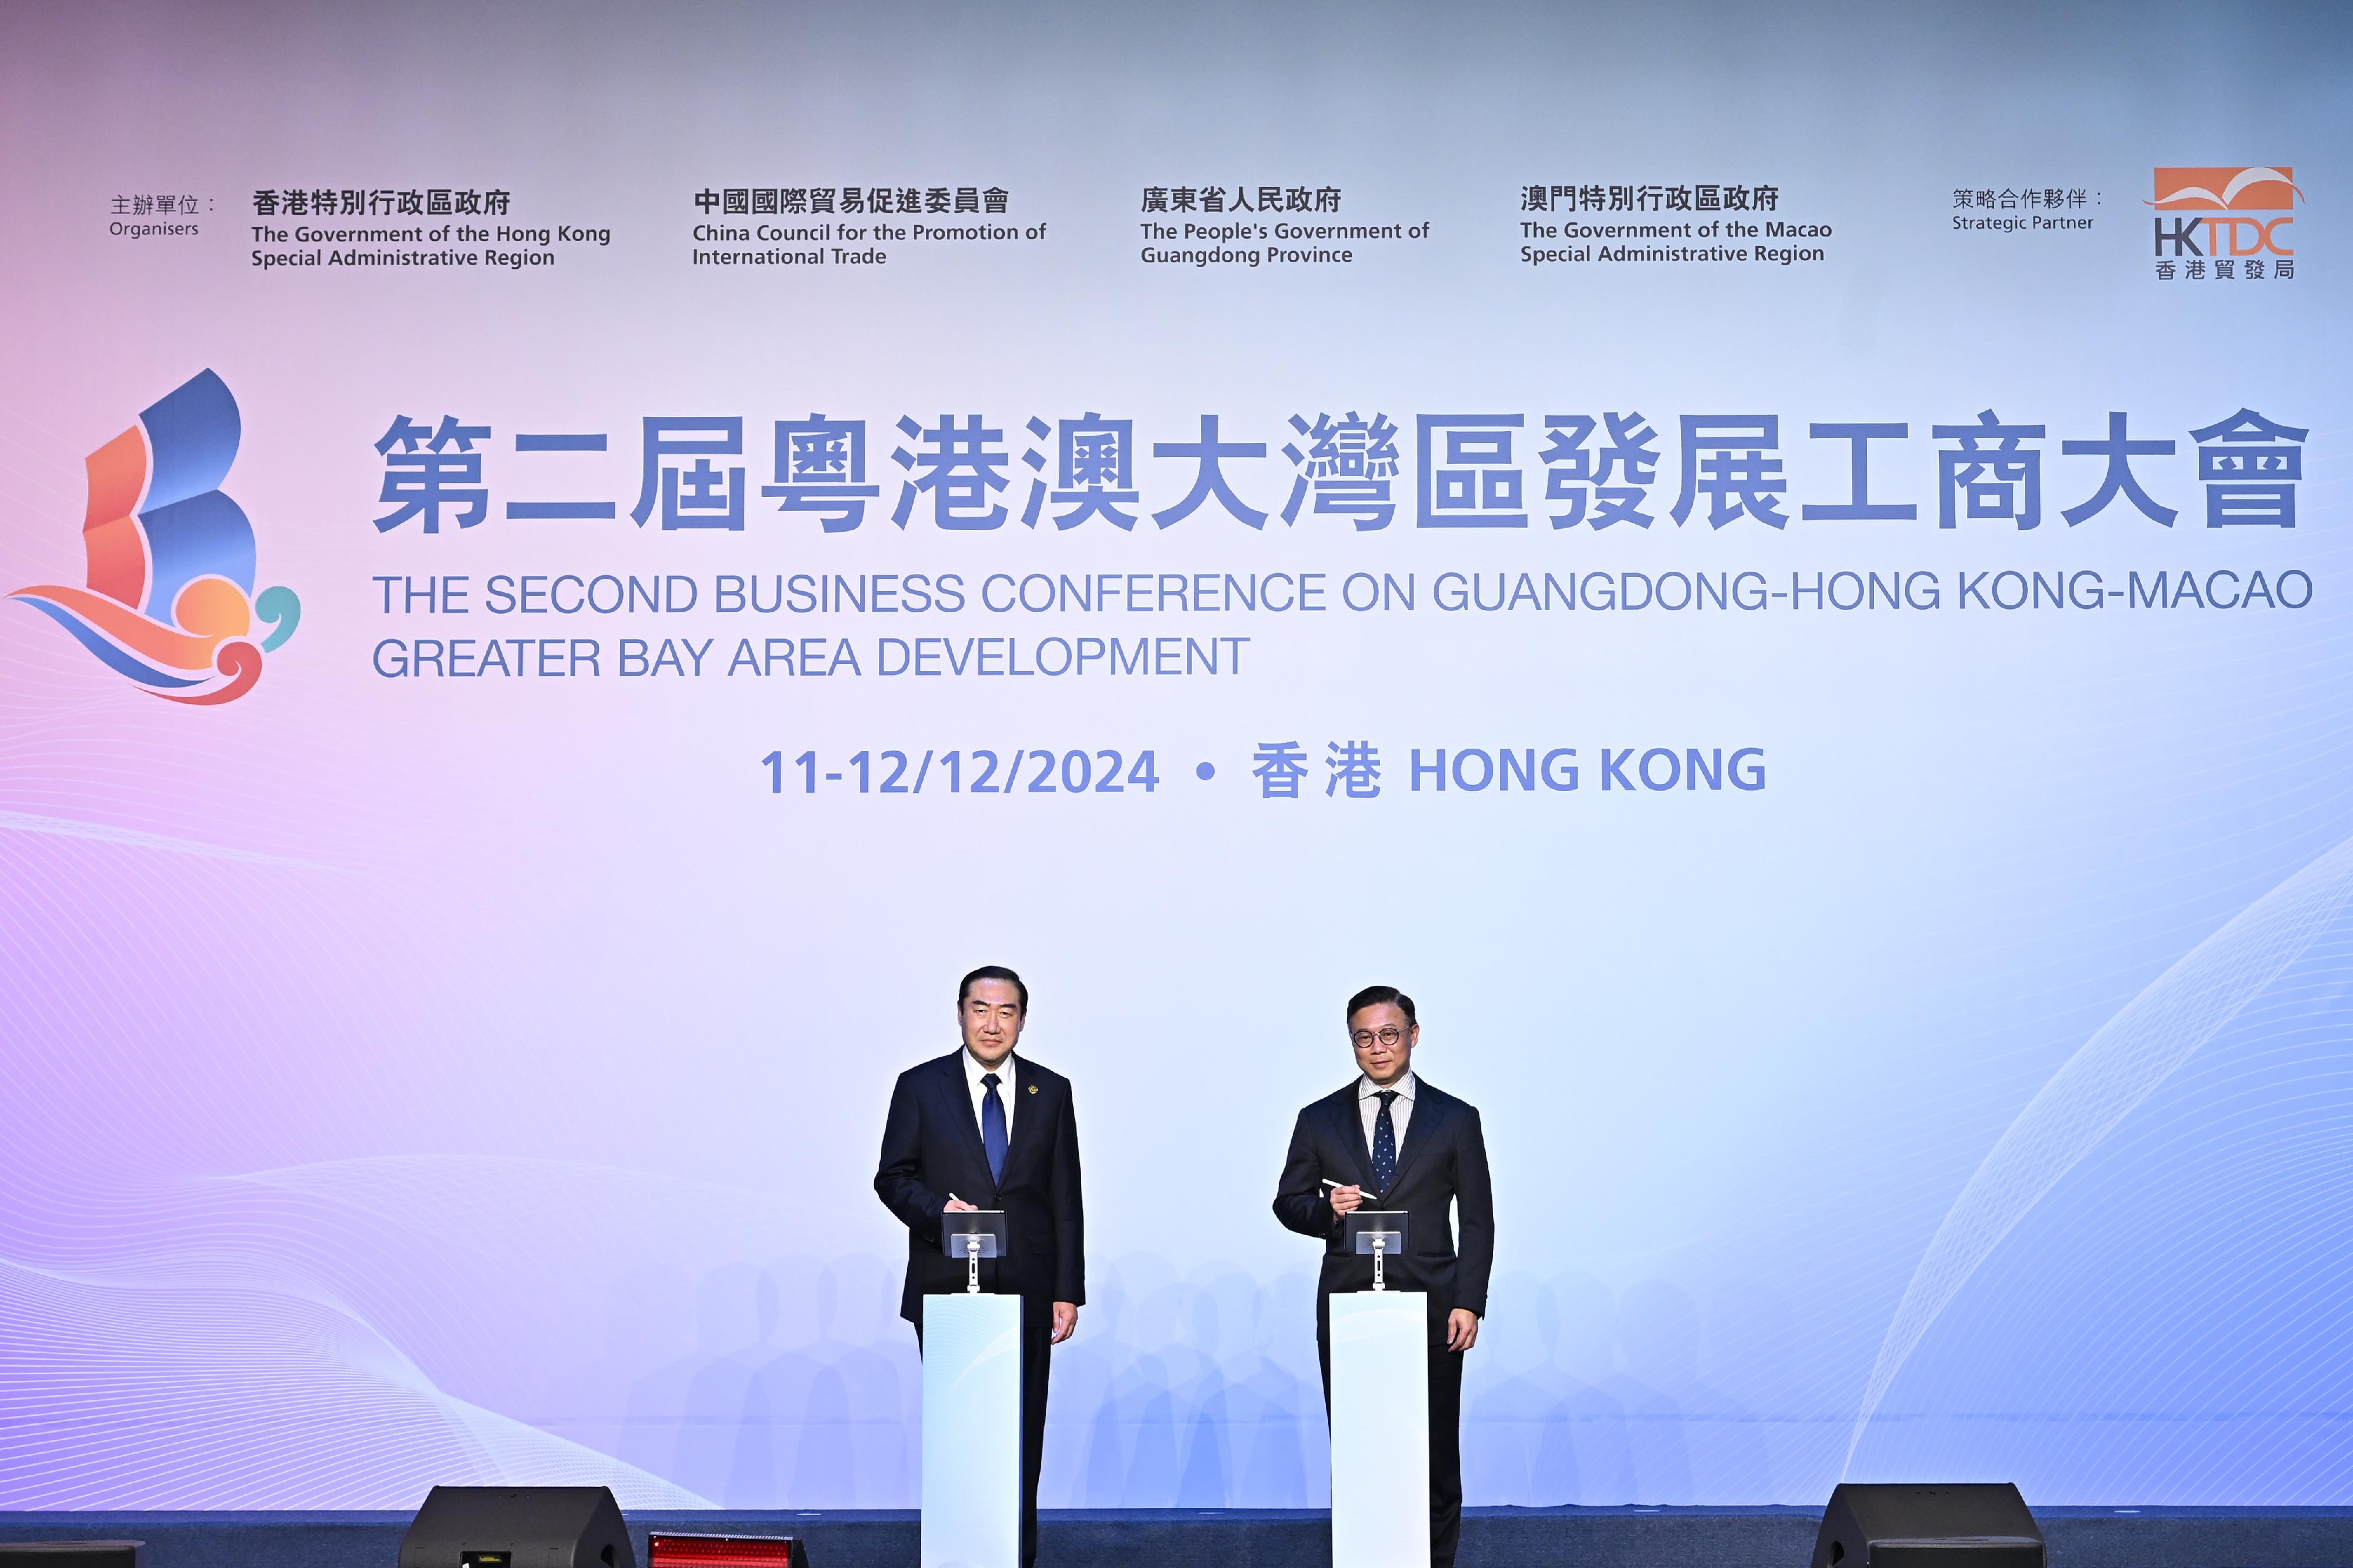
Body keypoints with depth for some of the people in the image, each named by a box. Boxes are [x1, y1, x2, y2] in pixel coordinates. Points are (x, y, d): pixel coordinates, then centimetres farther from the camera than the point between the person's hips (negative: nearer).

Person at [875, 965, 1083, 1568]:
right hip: (947, 1287, -1)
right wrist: (939, 1209, -17)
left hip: (1026, 1290, 1)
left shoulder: (1051, 1091, 8)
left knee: (1023, 1430, 3)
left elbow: (1065, 1198, 7)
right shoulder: (920, 1087, 4)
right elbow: (892, 1177, 4)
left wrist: (1068, 1290, 2)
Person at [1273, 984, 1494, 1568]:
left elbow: (1477, 1220, 5)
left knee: (1435, 1450, 0)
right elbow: (1287, 1202, 12)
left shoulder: (1456, 1119, 6)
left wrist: (1468, 1302, -4)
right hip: (1347, 1303, 1)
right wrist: (1327, 1209, -11)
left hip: (1430, 1308, -1)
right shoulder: (1320, 1120, 8)